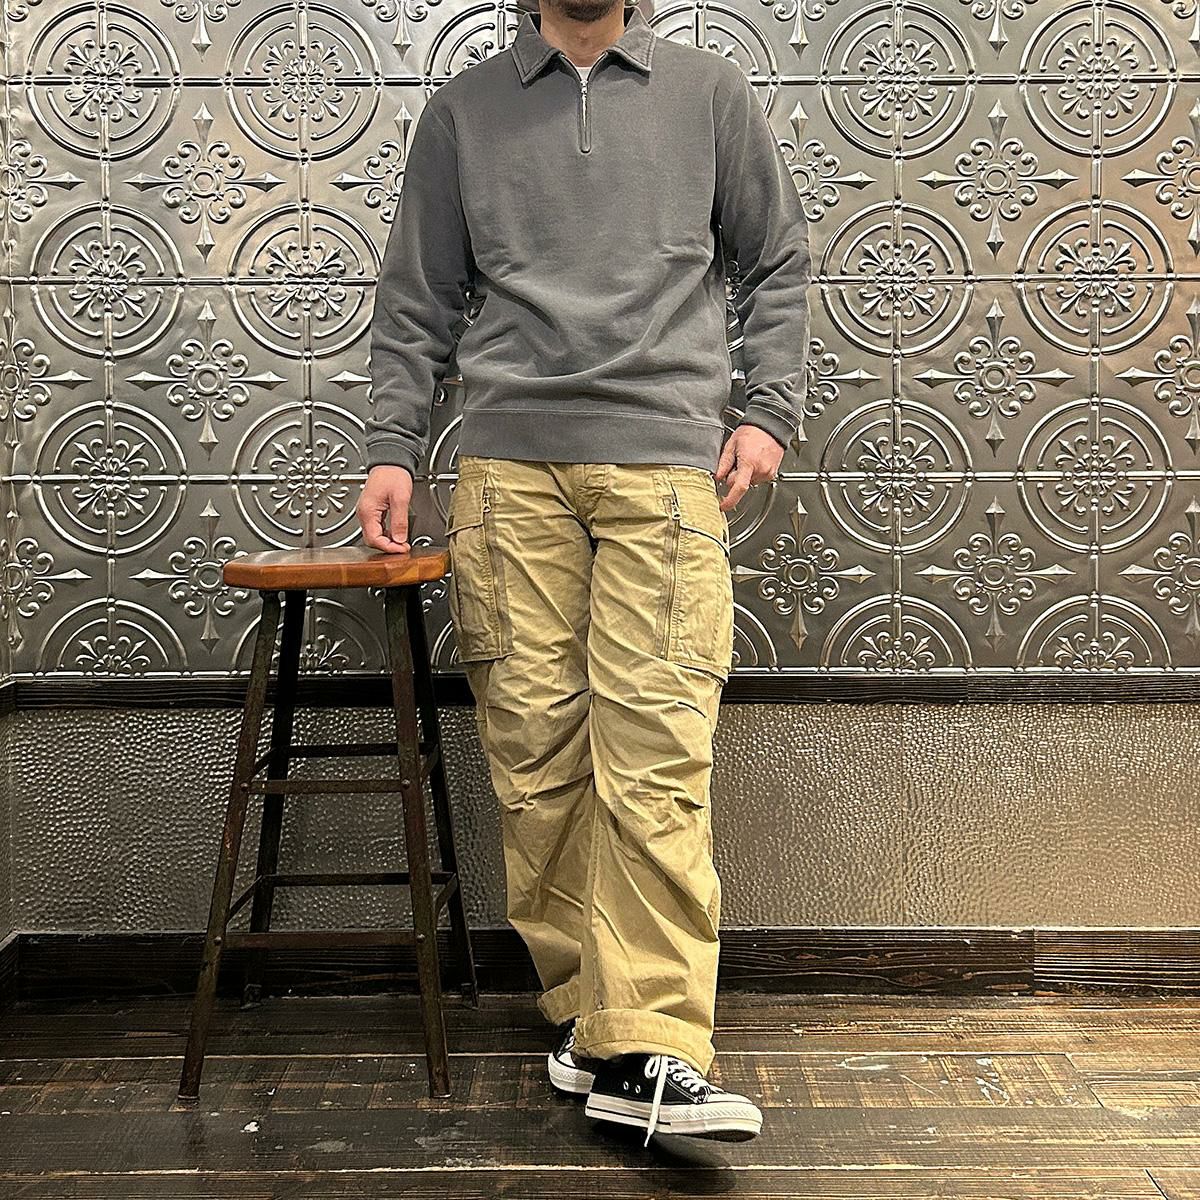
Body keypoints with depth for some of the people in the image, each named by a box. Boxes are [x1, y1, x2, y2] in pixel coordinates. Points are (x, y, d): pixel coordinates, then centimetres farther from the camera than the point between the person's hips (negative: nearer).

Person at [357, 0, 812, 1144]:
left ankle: (647, 1048, -9)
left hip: (664, 455, -1)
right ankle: (580, 1004, 11)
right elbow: (416, 303, 17)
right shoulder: (461, 111, 18)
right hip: (511, 460, 2)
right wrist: (392, 450, 7)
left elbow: (774, 264, 20)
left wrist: (766, 412, 7)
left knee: (655, 750, -12)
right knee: (534, 743, -2)